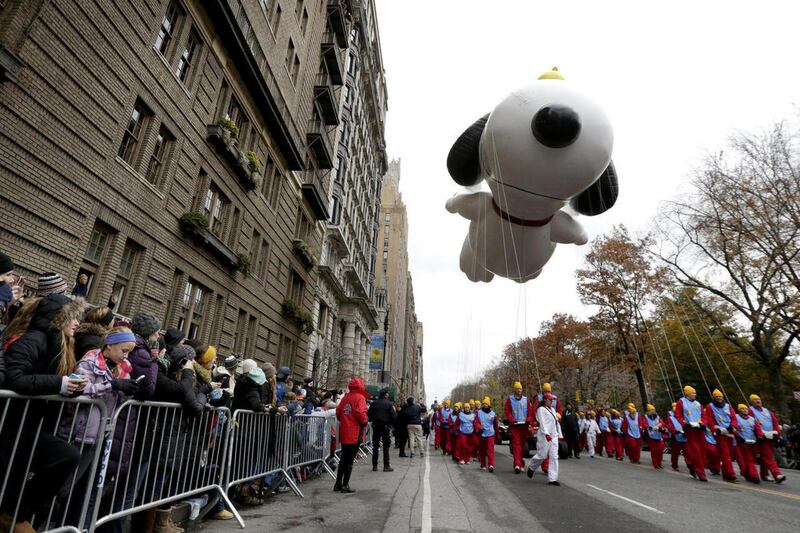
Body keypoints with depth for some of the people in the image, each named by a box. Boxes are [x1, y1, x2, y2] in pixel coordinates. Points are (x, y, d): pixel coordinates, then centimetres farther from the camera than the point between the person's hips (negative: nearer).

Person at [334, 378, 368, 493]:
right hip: (355, 433, -6)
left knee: (344, 458, 18)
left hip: (344, 433, 6)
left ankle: (338, 484, 25)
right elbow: (361, 413, -20)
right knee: (350, 460, 3)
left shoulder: (345, 397, 9)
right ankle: (345, 486, 8)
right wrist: (364, 423, -3)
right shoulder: (360, 397, -11)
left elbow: (338, 411, 8)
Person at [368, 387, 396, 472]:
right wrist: (394, 410, 7)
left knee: (375, 447, 11)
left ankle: (374, 466, 14)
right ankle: (386, 466, 7)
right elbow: (394, 417, -13)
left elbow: (369, 415, 1)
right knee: (386, 447, 6)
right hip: (385, 427, -3)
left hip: (376, 427, 3)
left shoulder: (374, 403, -2)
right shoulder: (389, 404, -10)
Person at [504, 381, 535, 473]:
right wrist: (512, 420, -14)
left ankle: (520, 464, 23)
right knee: (516, 444, -10)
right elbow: (507, 411, -1)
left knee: (522, 444, 9)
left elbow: (530, 411, 6)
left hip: (524, 425, 3)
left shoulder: (526, 400, 9)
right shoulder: (510, 399, 3)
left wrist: (529, 420, -10)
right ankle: (517, 464, -14)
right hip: (514, 425, -2)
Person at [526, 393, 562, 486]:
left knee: (554, 457, 2)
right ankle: (531, 468, 21)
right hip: (544, 436, -8)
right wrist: (546, 434, -27)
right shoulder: (541, 409, -6)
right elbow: (542, 422, -17)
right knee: (542, 455, -5)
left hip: (554, 436, 8)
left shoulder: (553, 410, 19)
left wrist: (559, 434, 18)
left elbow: (557, 422, 22)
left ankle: (552, 478, 4)